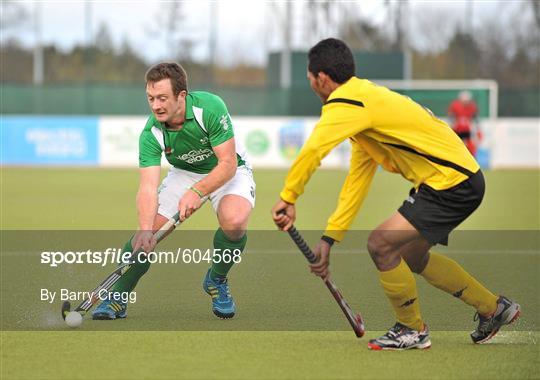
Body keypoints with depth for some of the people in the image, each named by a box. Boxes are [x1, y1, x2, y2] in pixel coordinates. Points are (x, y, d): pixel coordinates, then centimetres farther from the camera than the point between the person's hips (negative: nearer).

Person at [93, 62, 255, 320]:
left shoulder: (210, 107, -31)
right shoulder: (151, 134, -24)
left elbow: (228, 163, -28)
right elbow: (148, 187, -31)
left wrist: (197, 192, -41)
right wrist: (145, 229, -48)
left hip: (228, 172, -2)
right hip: (185, 173, 2)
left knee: (234, 221, -32)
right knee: (149, 228, -16)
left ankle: (216, 280, -2)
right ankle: (116, 300, 0)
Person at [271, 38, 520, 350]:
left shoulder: (345, 104, -17)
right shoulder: (363, 98, 14)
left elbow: (312, 151, -33)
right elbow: (357, 181, 16)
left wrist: (288, 199, -22)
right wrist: (329, 238, 13)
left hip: (453, 183, -10)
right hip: (461, 178, 10)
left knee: (381, 244, -14)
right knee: (412, 257, 24)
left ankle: (413, 330, 5)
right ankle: (494, 308, 38)